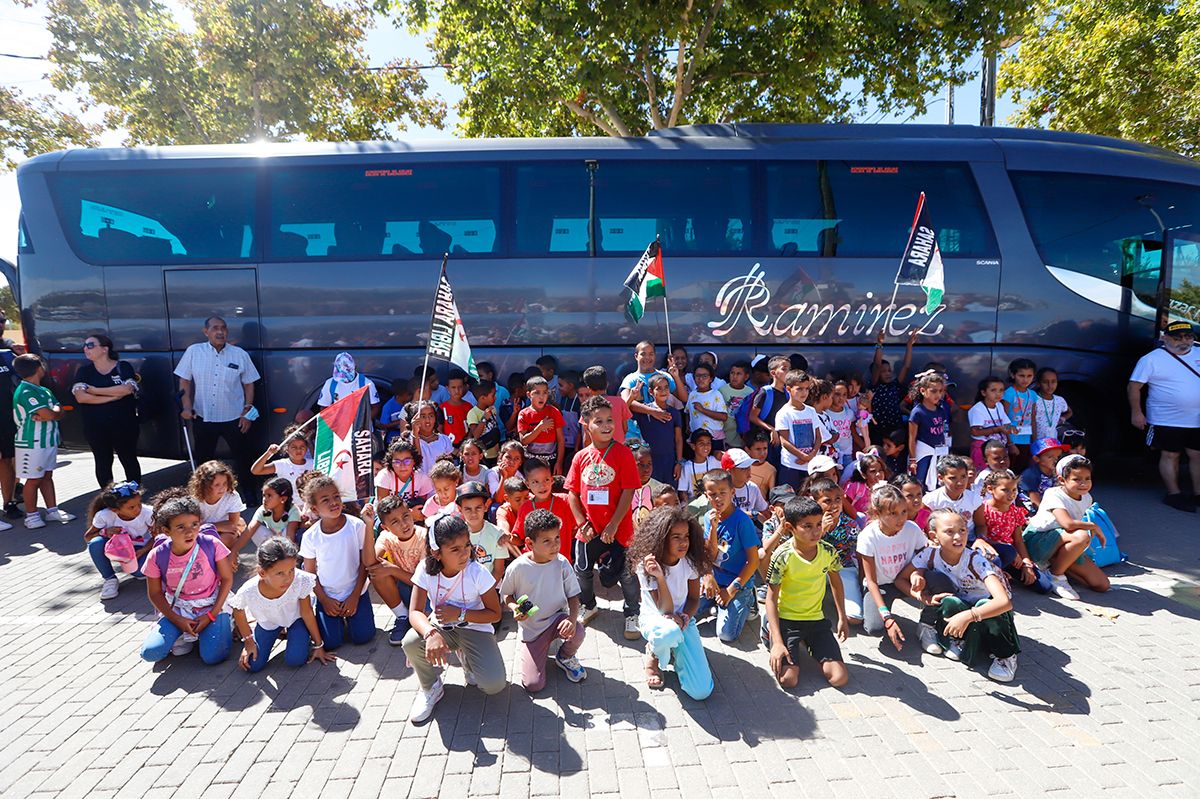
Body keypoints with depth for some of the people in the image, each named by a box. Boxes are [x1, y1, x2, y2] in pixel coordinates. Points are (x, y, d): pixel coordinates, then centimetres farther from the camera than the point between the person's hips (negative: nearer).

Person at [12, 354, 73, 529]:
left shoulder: (44, 390, 12)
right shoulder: (26, 391, -16)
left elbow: (59, 411, 2)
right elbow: (50, 414, -23)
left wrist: (48, 414, -17)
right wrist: (50, 414, -1)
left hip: (48, 440, 8)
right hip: (32, 443, -8)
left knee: (47, 476, 14)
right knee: (34, 480, 0)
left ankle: (52, 510, 21)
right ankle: (31, 516, 10)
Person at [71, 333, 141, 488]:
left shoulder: (123, 367, -1)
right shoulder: (84, 371, 5)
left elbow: (127, 389, -19)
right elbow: (81, 397, -10)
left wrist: (95, 390, -12)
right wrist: (113, 396, -15)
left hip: (124, 424, -2)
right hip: (95, 427, 2)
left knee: (129, 460, 8)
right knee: (103, 462, 10)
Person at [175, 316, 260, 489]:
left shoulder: (240, 354, -4)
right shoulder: (193, 351, -3)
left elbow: (249, 384, 2)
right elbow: (184, 380, 2)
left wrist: (247, 410, -3)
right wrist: (187, 406, -9)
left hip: (234, 418, -1)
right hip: (203, 417, 1)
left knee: (242, 457, 9)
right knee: (203, 459, 15)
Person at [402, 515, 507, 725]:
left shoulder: (477, 572, -21)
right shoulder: (426, 570, -16)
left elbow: (495, 614, -11)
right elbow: (415, 612, -21)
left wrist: (461, 613, -25)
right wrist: (431, 634, -43)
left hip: (474, 628, -1)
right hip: (441, 627, 2)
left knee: (494, 684, -22)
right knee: (411, 642, -32)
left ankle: (468, 659, 15)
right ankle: (431, 689, 0)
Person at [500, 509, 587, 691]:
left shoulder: (562, 563, -12)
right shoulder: (517, 568, -18)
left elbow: (573, 596, -5)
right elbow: (506, 594, 0)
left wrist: (572, 618, -25)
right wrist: (514, 608, -22)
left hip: (557, 618, 1)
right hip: (530, 629, -1)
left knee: (577, 633, -33)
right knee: (533, 685, -11)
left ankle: (565, 657, 6)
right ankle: (533, 651, 23)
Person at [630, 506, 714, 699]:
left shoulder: (690, 562, -12)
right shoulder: (646, 566, -22)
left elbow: (694, 598, 2)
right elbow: (665, 610, -24)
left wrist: (684, 618, -19)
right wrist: (660, 577, -40)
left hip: (683, 620, 3)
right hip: (654, 619, -3)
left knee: (702, 691, -13)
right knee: (670, 632, -43)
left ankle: (674, 652, 16)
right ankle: (652, 654, -6)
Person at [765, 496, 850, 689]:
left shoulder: (828, 552, -9)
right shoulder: (783, 556, -21)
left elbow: (835, 581, 12)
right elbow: (771, 598, -15)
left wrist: (842, 618, 15)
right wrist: (777, 642, -20)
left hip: (816, 619, 4)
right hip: (786, 620, -4)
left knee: (840, 678, -7)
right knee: (788, 679, -17)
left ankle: (805, 643, 18)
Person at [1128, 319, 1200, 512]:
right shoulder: (1151, 359, -7)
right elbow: (1134, 387, -8)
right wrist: (1136, 412, -12)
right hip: (1167, 421, -5)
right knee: (1170, 455, 1)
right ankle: (1174, 494, 9)